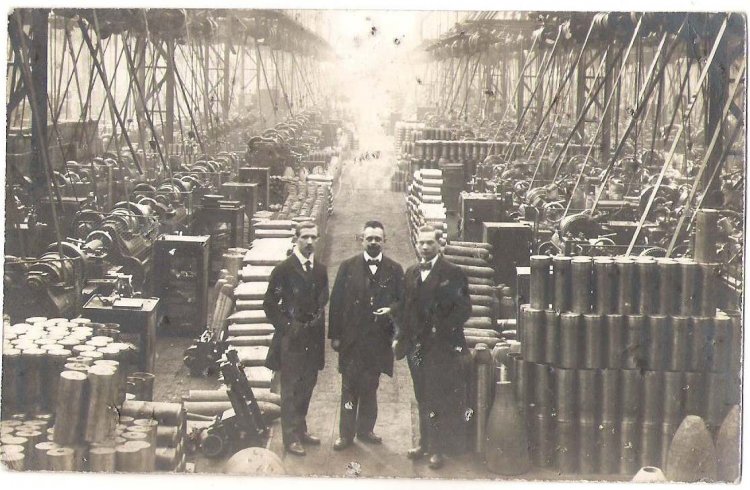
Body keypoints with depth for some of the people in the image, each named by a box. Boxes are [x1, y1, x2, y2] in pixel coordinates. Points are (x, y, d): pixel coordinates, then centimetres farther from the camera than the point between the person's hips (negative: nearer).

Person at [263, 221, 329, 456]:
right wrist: (286, 326, -10)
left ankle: (300, 429, 27)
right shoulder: (284, 269, -8)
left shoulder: (320, 269, 8)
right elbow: (270, 304, -6)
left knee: (307, 384, 13)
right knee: (290, 388, 0)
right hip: (291, 338, -5)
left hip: (313, 338, 6)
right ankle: (291, 437, 6)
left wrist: (317, 322, 5)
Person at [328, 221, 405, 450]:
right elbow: (336, 302, 1)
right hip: (351, 339, -1)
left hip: (378, 339, 1)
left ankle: (365, 429, 23)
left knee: (370, 387, 11)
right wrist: (335, 335, -3)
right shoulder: (348, 267, 1)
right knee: (349, 387, 1)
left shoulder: (394, 270, 3)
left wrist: (392, 310, -16)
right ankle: (346, 434, 8)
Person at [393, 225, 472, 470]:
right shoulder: (410, 273, 12)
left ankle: (439, 448, 3)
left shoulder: (452, 273, -6)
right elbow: (404, 307, 15)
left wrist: (445, 331, -13)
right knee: (423, 398, 13)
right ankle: (426, 443, 21)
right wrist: (400, 336, 7)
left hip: (443, 346, -5)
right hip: (416, 344, 6)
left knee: (440, 399, -3)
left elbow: (463, 308, -8)